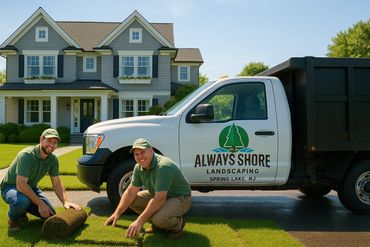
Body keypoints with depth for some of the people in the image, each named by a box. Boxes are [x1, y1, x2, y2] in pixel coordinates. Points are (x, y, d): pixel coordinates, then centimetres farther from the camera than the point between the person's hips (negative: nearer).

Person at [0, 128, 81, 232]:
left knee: (50, 214, -5)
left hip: (30, 188, 6)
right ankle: (13, 219, -4)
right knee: (22, 200, -39)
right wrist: (40, 203, -32)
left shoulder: (53, 159, -8)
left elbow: (57, 183, -3)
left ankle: (22, 212, 20)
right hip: (11, 187, -6)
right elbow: (21, 185, -34)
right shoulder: (26, 155, -30)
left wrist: (66, 202, -18)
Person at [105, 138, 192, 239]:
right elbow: (131, 192, 3)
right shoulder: (139, 167, -5)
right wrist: (117, 214, -2)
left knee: (159, 218, -34)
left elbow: (159, 200, -35)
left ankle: (178, 224, -1)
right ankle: (157, 223, 11)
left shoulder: (163, 166, -32)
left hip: (180, 198, -8)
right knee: (132, 200, -1)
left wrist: (139, 221, -33)